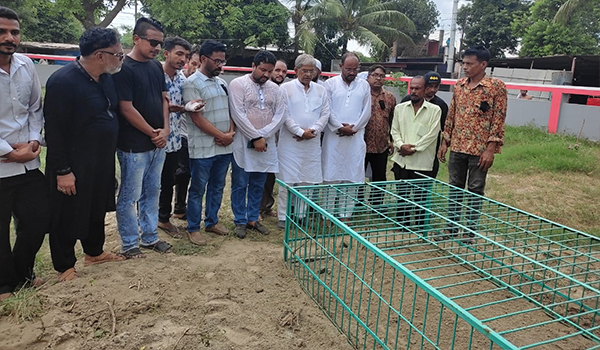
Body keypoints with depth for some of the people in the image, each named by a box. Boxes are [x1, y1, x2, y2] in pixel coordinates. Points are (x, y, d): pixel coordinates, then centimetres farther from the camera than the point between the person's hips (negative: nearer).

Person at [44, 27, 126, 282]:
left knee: (97, 210, 21)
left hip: (102, 163, 8)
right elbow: (54, 130, -20)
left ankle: (94, 253, 40)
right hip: (73, 168, -8)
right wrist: (62, 171, -19)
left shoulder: (106, 78, 3)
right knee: (68, 217, 8)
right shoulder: (62, 81, -20)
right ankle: (65, 267, 26)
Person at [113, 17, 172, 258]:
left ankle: (149, 237, 30)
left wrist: (165, 130, -1)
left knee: (152, 192, 16)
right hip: (134, 146, -7)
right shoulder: (124, 69, -13)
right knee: (130, 196, 4)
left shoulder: (156, 66, 9)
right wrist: (153, 133, -9)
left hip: (158, 143, 7)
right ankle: (129, 244, 19)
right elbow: (127, 109, -16)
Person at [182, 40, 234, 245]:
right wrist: (221, 136, -13)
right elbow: (197, 118, -16)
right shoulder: (192, 83, -10)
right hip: (203, 148, -7)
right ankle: (193, 228, 17)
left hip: (224, 147, 7)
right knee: (198, 190, 4)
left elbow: (229, 111, 15)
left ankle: (212, 221, 31)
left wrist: (231, 133, -4)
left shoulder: (222, 83, 12)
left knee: (217, 187, 16)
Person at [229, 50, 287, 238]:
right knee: (239, 184, 4)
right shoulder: (238, 84, -5)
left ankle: (253, 219, 25)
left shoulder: (275, 88, 9)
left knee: (258, 185, 12)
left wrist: (262, 136, -11)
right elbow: (238, 115, -12)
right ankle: (240, 221, 17)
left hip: (265, 144, 4)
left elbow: (280, 115, 1)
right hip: (243, 143, -4)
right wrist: (255, 137, -14)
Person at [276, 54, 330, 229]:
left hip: (312, 142, 4)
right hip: (290, 141, -3)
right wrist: (300, 132, -12)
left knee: (308, 179, 7)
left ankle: (302, 214, 19)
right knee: (287, 180, 0)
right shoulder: (286, 88, 1)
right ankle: (283, 217, 9)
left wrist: (312, 131, -9)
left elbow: (325, 114, 6)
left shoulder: (321, 90, 12)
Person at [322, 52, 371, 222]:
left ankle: (346, 214, 10)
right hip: (334, 136, -2)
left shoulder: (364, 85, 11)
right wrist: (341, 127, -9)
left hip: (356, 137, 2)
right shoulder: (331, 83, 4)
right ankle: (328, 213, 7)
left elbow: (367, 111, 6)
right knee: (331, 176, 0)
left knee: (352, 176, 2)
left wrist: (352, 128, -6)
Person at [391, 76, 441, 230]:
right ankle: (401, 222, 27)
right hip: (401, 160, 4)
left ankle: (419, 225, 18)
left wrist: (414, 148, -14)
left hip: (422, 162, -3)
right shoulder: (400, 108, 10)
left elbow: (432, 134, -9)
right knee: (401, 193, 13)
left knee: (420, 195, 4)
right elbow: (395, 130, 7)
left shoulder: (434, 110, -2)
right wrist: (401, 145, -11)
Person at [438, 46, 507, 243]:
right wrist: (445, 142, 10)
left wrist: (490, 149, -14)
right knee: (455, 188, 12)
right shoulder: (459, 85, 8)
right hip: (457, 147, 5)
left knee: (475, 191, 6)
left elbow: (498, 119, -10)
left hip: (479, 149, -5)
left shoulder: (496, 86, -7)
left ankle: (470, 231, 17)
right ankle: (451, 227, 23)